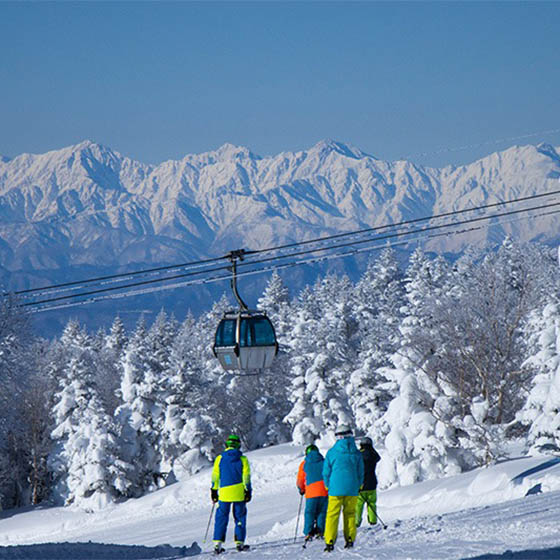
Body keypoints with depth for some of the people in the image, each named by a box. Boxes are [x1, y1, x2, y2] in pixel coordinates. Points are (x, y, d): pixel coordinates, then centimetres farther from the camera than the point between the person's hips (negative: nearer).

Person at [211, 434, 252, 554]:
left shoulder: (220, 459, 2)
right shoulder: (243, 459, 1)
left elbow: (215, 476, 4)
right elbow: (246, 477, -2)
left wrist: (214, 491, 11)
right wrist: (248, 491, 2)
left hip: (224, 492, 1)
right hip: (239, 492, 0)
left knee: (221, 517, 5)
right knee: (240, 517, 11)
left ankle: (218, 544, -2)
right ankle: (239, 542, 8)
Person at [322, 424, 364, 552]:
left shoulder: (332, 452, -3)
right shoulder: (356, 453, 2)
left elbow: (326, 472, 2)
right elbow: (360, 472, 8)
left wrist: (328, 486, 17)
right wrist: (358, 486, 21)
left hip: (336, 488, -2)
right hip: (352, 489, 2)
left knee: (332, 514, 1)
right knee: (350, 514, 14)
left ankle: (330, 542, -6)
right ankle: (350, 539, 10)